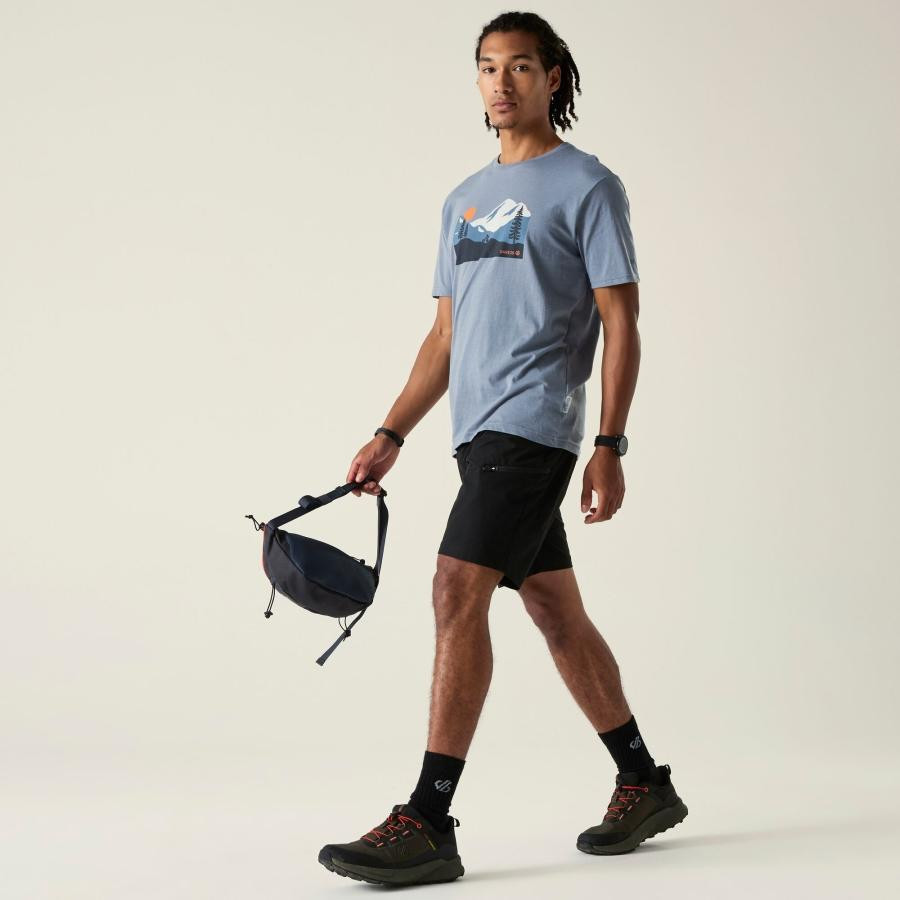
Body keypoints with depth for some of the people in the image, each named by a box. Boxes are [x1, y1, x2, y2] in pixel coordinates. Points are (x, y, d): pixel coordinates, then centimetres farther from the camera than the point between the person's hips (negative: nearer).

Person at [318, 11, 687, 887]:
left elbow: (620, 324, -6)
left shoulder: (587, 184, -1)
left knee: (457, 591, -17)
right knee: (554, 611, 11)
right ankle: (644, 784, 24)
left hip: (532, 426, -8)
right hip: (480, 432, 8)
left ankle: (428, 824, -16)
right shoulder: (465, 198, 20)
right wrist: (390, 436, 13)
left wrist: (610, 445, -14)